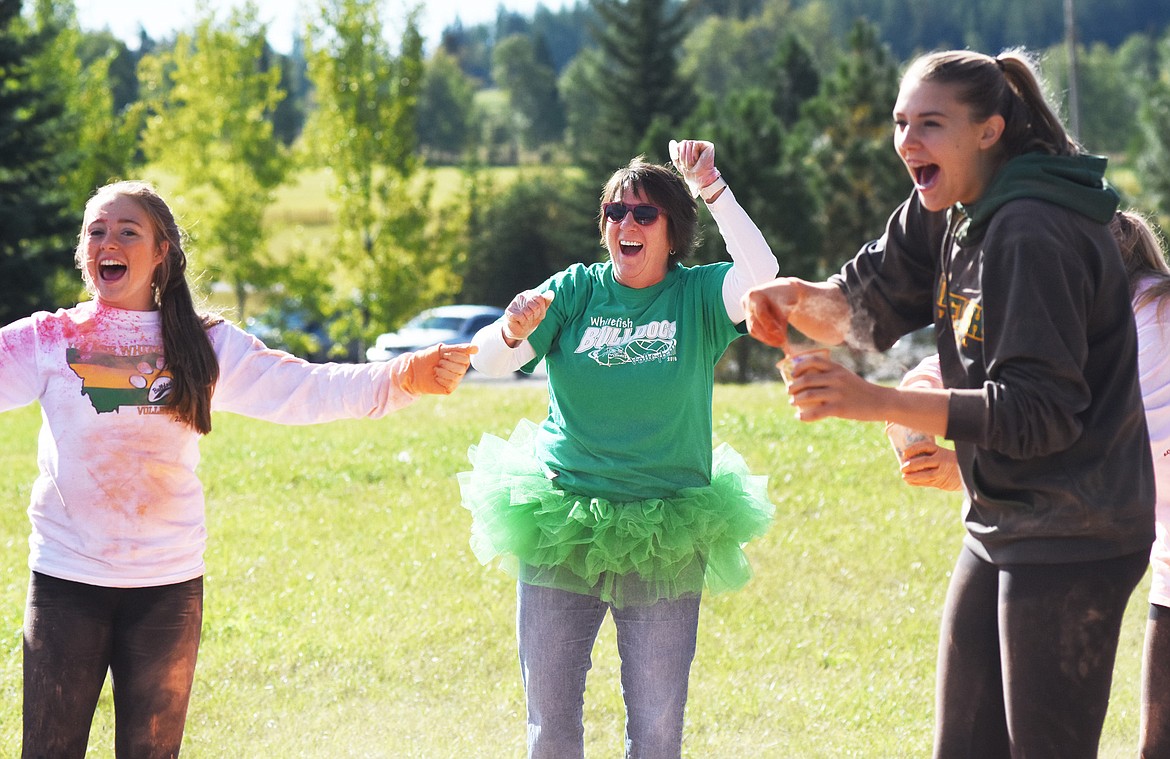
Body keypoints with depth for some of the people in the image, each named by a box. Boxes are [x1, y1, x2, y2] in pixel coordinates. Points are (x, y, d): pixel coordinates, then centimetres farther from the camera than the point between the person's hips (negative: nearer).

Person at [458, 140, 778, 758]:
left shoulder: (699, 295, 0)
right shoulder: (576, 289, 4)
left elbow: (761, 277, -21)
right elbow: (487, 362, -5)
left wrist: (712, 189, -27)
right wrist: (512, 331, -28)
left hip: (666, 542, -1)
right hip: (561, 535, 1)